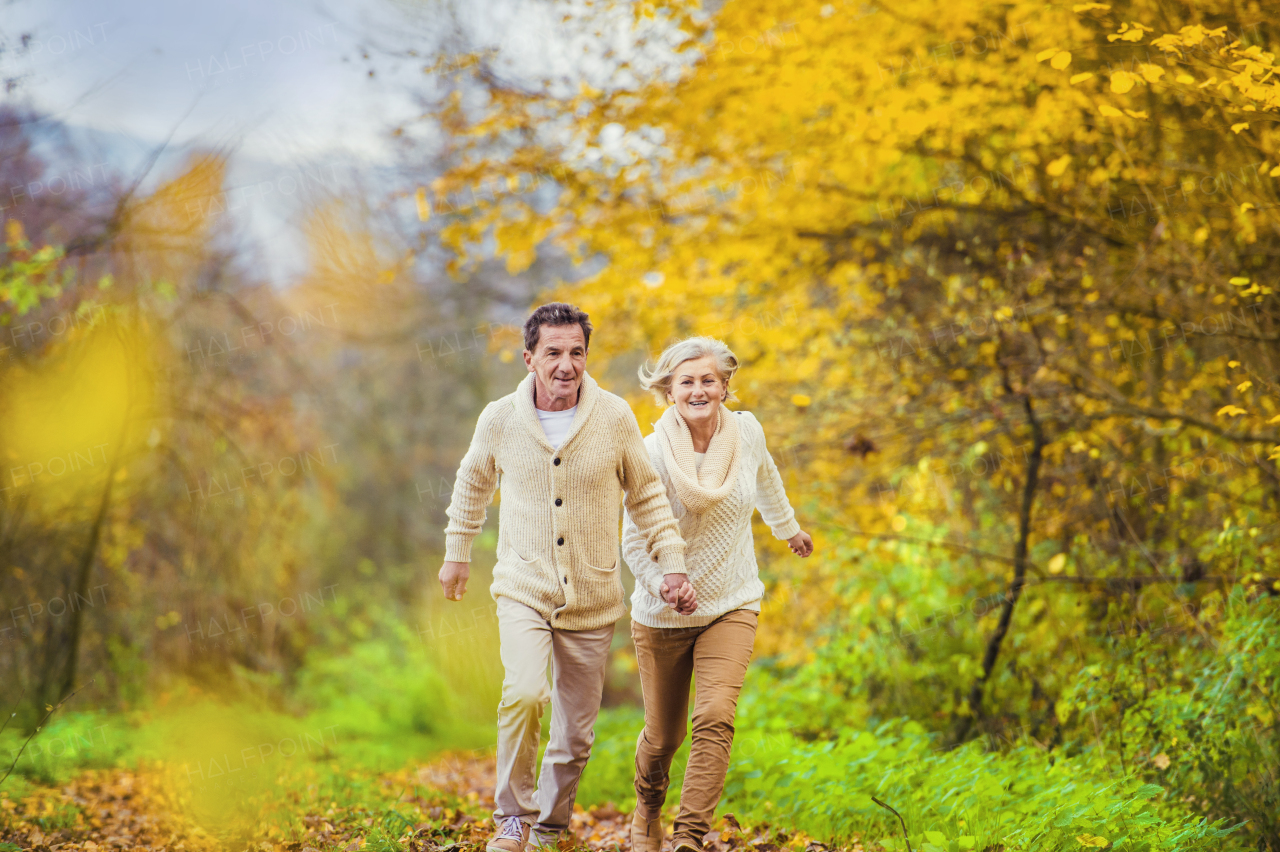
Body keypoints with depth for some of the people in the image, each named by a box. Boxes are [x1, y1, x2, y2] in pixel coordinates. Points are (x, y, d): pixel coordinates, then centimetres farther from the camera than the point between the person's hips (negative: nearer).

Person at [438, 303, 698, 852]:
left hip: (592, 601, 1)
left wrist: (673, 566, -1)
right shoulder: (499, 420, -6)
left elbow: (647, 497, 6)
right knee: (524, 694, -26)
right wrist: (457, 551, 22)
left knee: (576, 734, 8)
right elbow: (473, 482, 15)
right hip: (523, 591, -1)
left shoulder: (614, 418, -7)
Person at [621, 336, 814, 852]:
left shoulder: (746, 432, -6)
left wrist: (788, 528, 34)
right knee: (663, 736, 10)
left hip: (731, 607, 1)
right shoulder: (653, 453, -16)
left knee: (715, 719, -20)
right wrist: (661, 581, -32)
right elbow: (634, 539, -12)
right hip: (662, 616, -1)